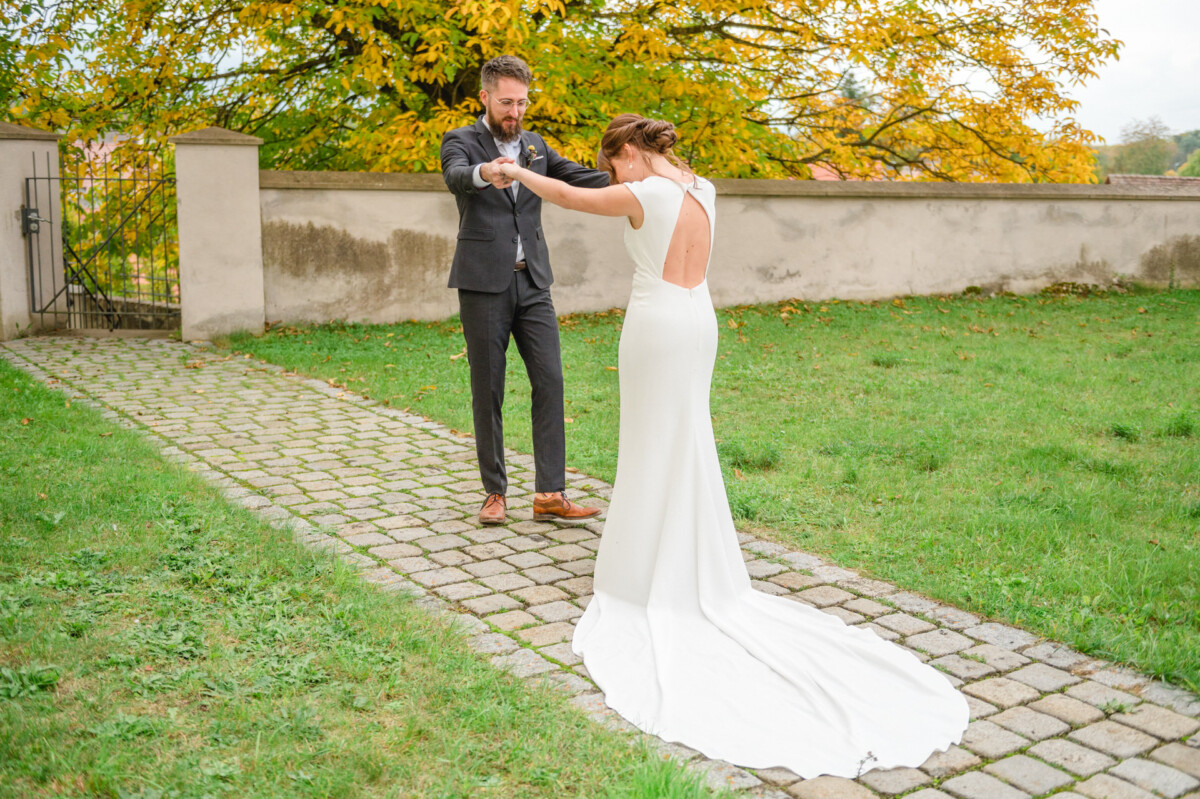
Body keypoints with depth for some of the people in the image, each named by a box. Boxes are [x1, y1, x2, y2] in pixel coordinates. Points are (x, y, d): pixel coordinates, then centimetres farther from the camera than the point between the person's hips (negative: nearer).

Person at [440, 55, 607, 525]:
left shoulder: (535, 146, 14)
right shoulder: (461, 141, -1)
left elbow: (579, 178, 3)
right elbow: (454, 176, -23)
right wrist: (484, 173, -48)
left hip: (532, 283, 4)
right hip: (483, 285, -4)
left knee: (549, 382, -3)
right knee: (488, 391, 2)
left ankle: (550, 495, 1)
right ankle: (495, 492, 14)